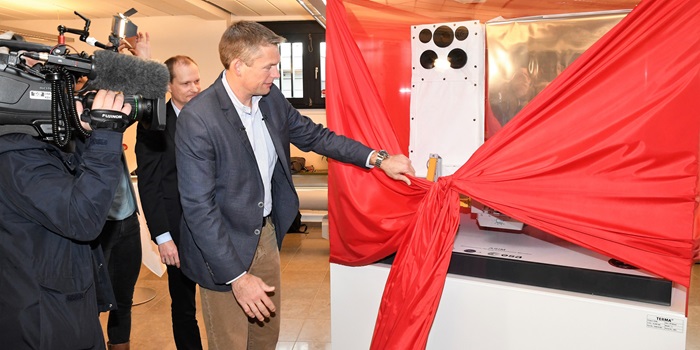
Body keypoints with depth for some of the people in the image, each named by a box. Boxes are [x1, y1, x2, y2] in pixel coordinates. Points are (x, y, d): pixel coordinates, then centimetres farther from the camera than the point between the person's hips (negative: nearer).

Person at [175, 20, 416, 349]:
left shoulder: (271, 98, -3)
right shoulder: (197, 119, -24)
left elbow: (312, 134, 9)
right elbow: (199, 207, -23)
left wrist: (378, 158, 2)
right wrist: (237, 276, -22)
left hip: (267, 234, 6)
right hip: (224, 249, -6)